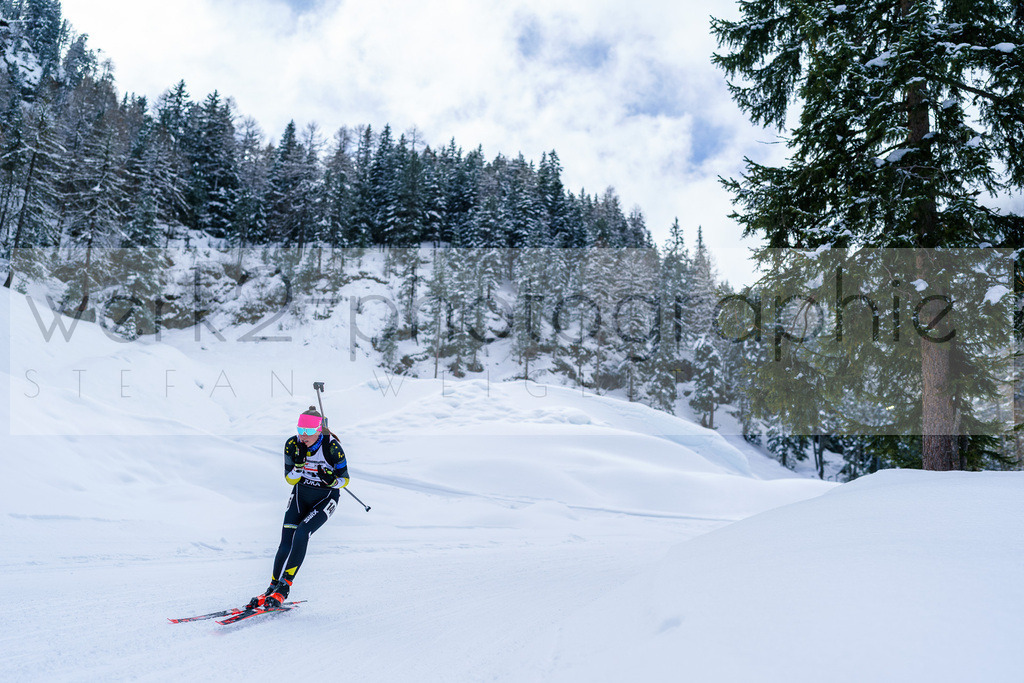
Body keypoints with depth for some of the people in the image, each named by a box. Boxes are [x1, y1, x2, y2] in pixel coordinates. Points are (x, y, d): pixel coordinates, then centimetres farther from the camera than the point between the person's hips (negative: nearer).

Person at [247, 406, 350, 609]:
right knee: (286, 544, -9)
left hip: (325, 498, -3)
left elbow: (345, 480, -11)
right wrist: (298, 467, -26)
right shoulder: (292, 444, -12)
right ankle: (272, 588, 7)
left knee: (301, 534, -23)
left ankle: (284, 588, -13)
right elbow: (290, 479, -4)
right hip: (300, 495, 3)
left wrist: (331, 480, -33)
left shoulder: (332, 447, -21)